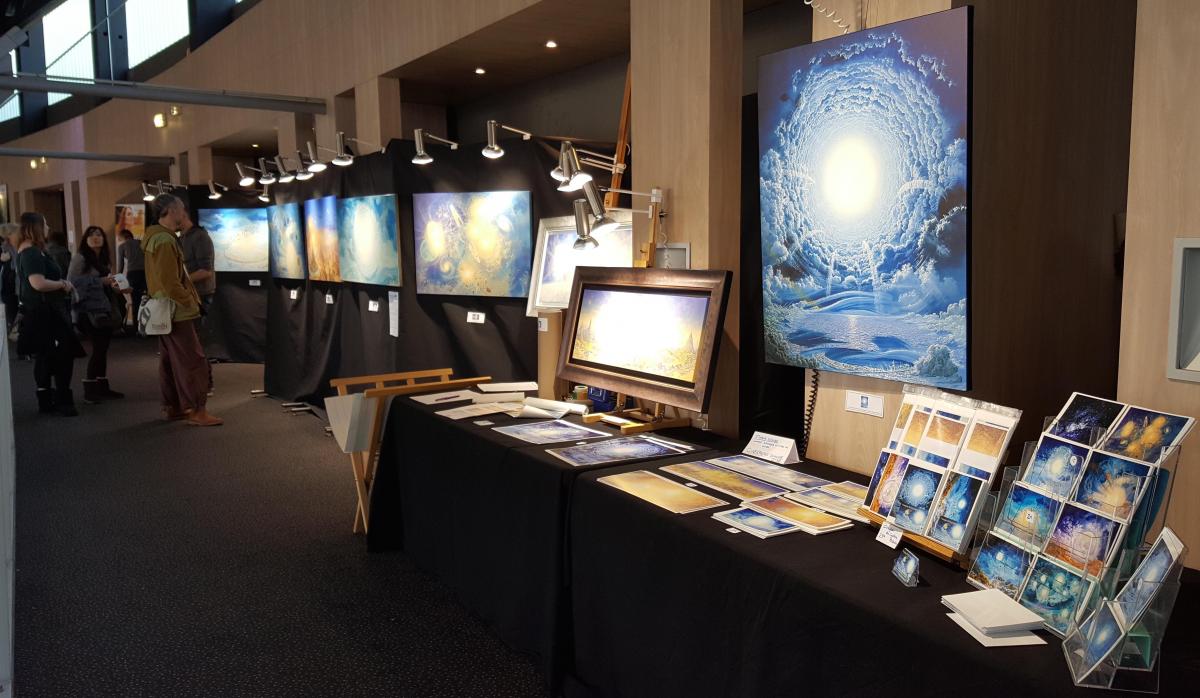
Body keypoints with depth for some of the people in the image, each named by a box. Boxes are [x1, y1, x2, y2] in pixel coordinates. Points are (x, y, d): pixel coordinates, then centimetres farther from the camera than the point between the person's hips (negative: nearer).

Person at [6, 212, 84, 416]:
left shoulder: (27, 251, 14)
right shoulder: (32, 253, -18)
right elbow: (38, 283, -29)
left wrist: (61, 283, 10)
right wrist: (62, 284, -14)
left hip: (42, 313, 11)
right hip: (45, 313, -11)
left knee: (45, 357, 15)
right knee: (63, 355, -6)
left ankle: (46, 401, 21)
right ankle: (62, 400, -2)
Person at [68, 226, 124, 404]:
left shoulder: (102, 259, 15)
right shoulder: (80, 257, -8)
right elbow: (72, 281, -18)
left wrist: (112, 284, 5)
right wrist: (101, 281, -21)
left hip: (104, 308, 7)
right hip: (89, 309, -7)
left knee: (102, 348, 9)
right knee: (98, 348, -10)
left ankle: (102, 387, 15)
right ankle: (89, 389, -2)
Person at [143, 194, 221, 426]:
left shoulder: (157, 237, 15)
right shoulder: (164, 240, -17)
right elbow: (170, 282, -23)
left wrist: (187, 299, 17)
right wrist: (189, 302, -13)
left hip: (166, 311, 11)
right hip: (177, 311, -11)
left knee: (169, 360, 13)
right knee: (193, 361, -8)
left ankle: (172, 407, 20)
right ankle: (196, 411, -6)